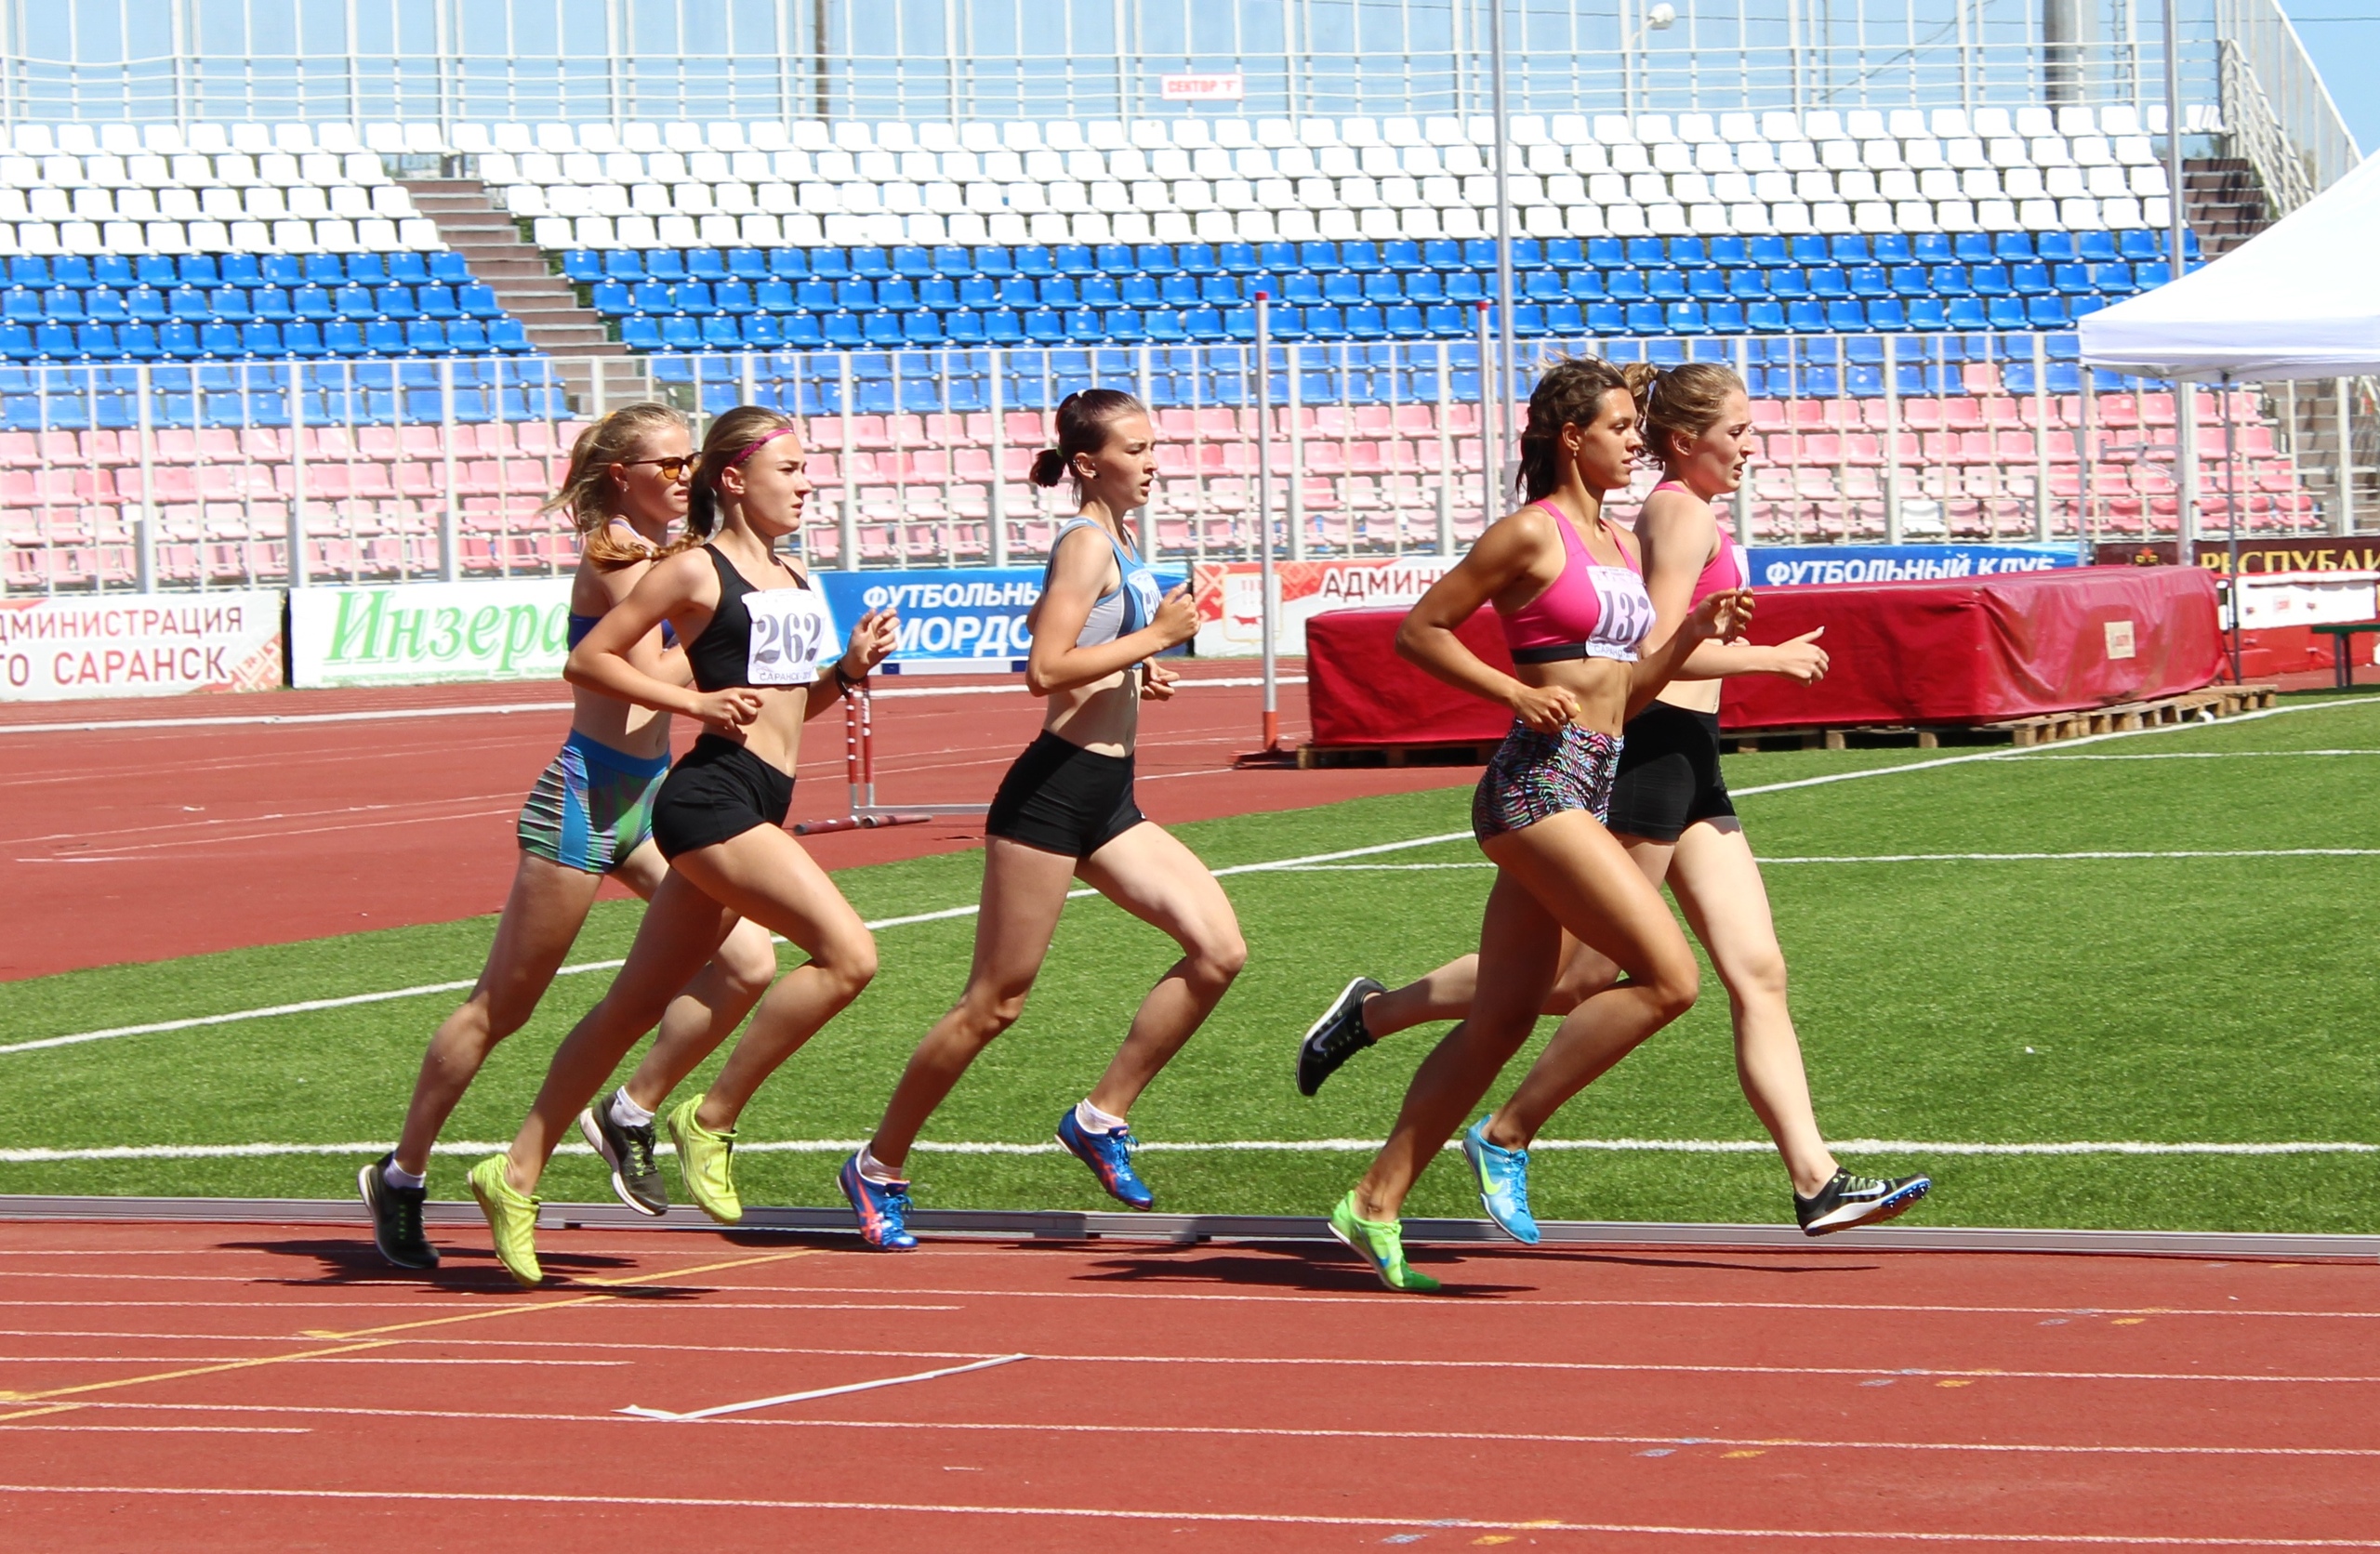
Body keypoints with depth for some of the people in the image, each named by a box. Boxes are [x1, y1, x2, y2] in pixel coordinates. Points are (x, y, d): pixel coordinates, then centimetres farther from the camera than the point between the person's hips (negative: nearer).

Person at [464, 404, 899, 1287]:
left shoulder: (792, 580, 18)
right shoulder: (698, 570, -5)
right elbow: (588, 659, -5)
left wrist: (851, 666, 8)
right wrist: (696, 702, -13)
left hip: (759, 806, 9)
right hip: (712, 794, -9)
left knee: (638, 1004, 12)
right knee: (848, 954, -20)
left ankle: (517, 1176, 19)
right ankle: (712, 1120, -9)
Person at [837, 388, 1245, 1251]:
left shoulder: (1117, 548, 15)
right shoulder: (1087, 543, -13)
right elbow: (1046, 670, -23)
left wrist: (1134, 673, 13)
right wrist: (1155, 637, -20)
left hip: (1109, 802, 9)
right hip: (1053, 790, -9)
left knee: (1218, 951, -5)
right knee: (995, 1002, -2)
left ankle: (1102, 1116, 4)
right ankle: (879, 1167, 11)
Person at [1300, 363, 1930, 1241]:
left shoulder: (1671, 513, 20)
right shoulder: (1686, 512, -10)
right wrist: (1770, 658, -12)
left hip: (1689, 769, 10)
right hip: (1657, 746, -10)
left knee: (1758, 975, 0)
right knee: (1576, 977, -5)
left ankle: (1817, 1182, -6)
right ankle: (1373, 1011, 8)